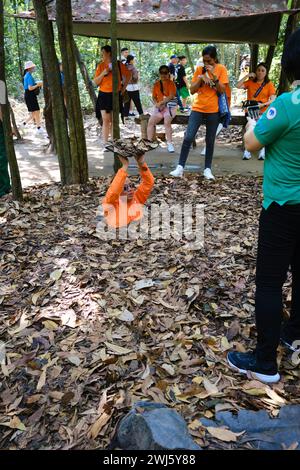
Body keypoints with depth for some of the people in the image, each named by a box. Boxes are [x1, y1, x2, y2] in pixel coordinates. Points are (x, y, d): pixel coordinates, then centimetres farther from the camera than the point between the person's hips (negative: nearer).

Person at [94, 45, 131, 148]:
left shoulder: (119, 64, 1)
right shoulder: (101, 65, 4)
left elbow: (128, 75, 14)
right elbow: (96, 82, 3)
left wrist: (124, 87, 9)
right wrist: (103, 73, -12)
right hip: (104, 95, 0)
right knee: (105, 120, -6)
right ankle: (105, 144, -5)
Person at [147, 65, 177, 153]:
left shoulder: (171, 83, -1)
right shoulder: (156, 84, 13)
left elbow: (171, 96, -13)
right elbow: (154, 97, 13)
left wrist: (161, 103, -18)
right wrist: (157, 104, -8)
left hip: (170, 106, -4)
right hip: (159, 107, 5)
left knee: (167, 121, -30)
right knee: (151, 122, -16)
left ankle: (169, 143, -25)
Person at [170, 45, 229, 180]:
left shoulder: (221, 69, -1)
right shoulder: (199, 69, 5)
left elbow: (222, 90, -9)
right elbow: (192, 90, 2)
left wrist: (214, 75, -19)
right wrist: (200, 78, -12)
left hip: (213, 111, -1)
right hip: (198, 109, 1)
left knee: (210, 141, 5)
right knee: (188, 138, -9)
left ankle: (207, 169, 13)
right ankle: (180, 168, -5)